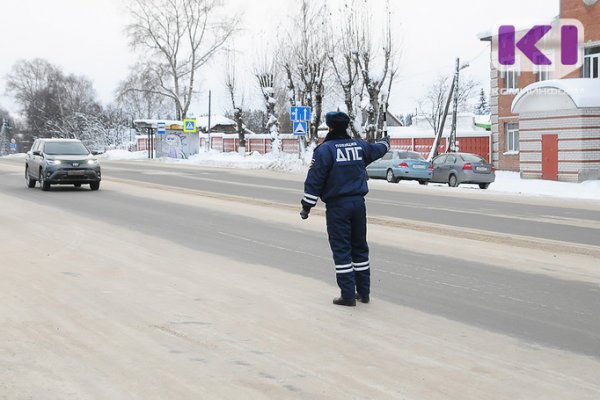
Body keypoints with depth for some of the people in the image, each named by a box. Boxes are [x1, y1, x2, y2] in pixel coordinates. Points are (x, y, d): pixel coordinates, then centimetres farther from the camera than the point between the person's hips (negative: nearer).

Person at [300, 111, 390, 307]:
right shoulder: (360, 146, 7)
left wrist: (306, 206, -7)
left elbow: (314, 180, -13)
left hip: (337, 206, -5)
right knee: (359, 247, 14)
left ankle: (348, 294, 0)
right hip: (358, 202, 6)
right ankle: (363, 292, 20)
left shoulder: (325, 149, -11)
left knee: (341, 250, 0)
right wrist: (385, 142, 54)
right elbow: (377, 150, 30)